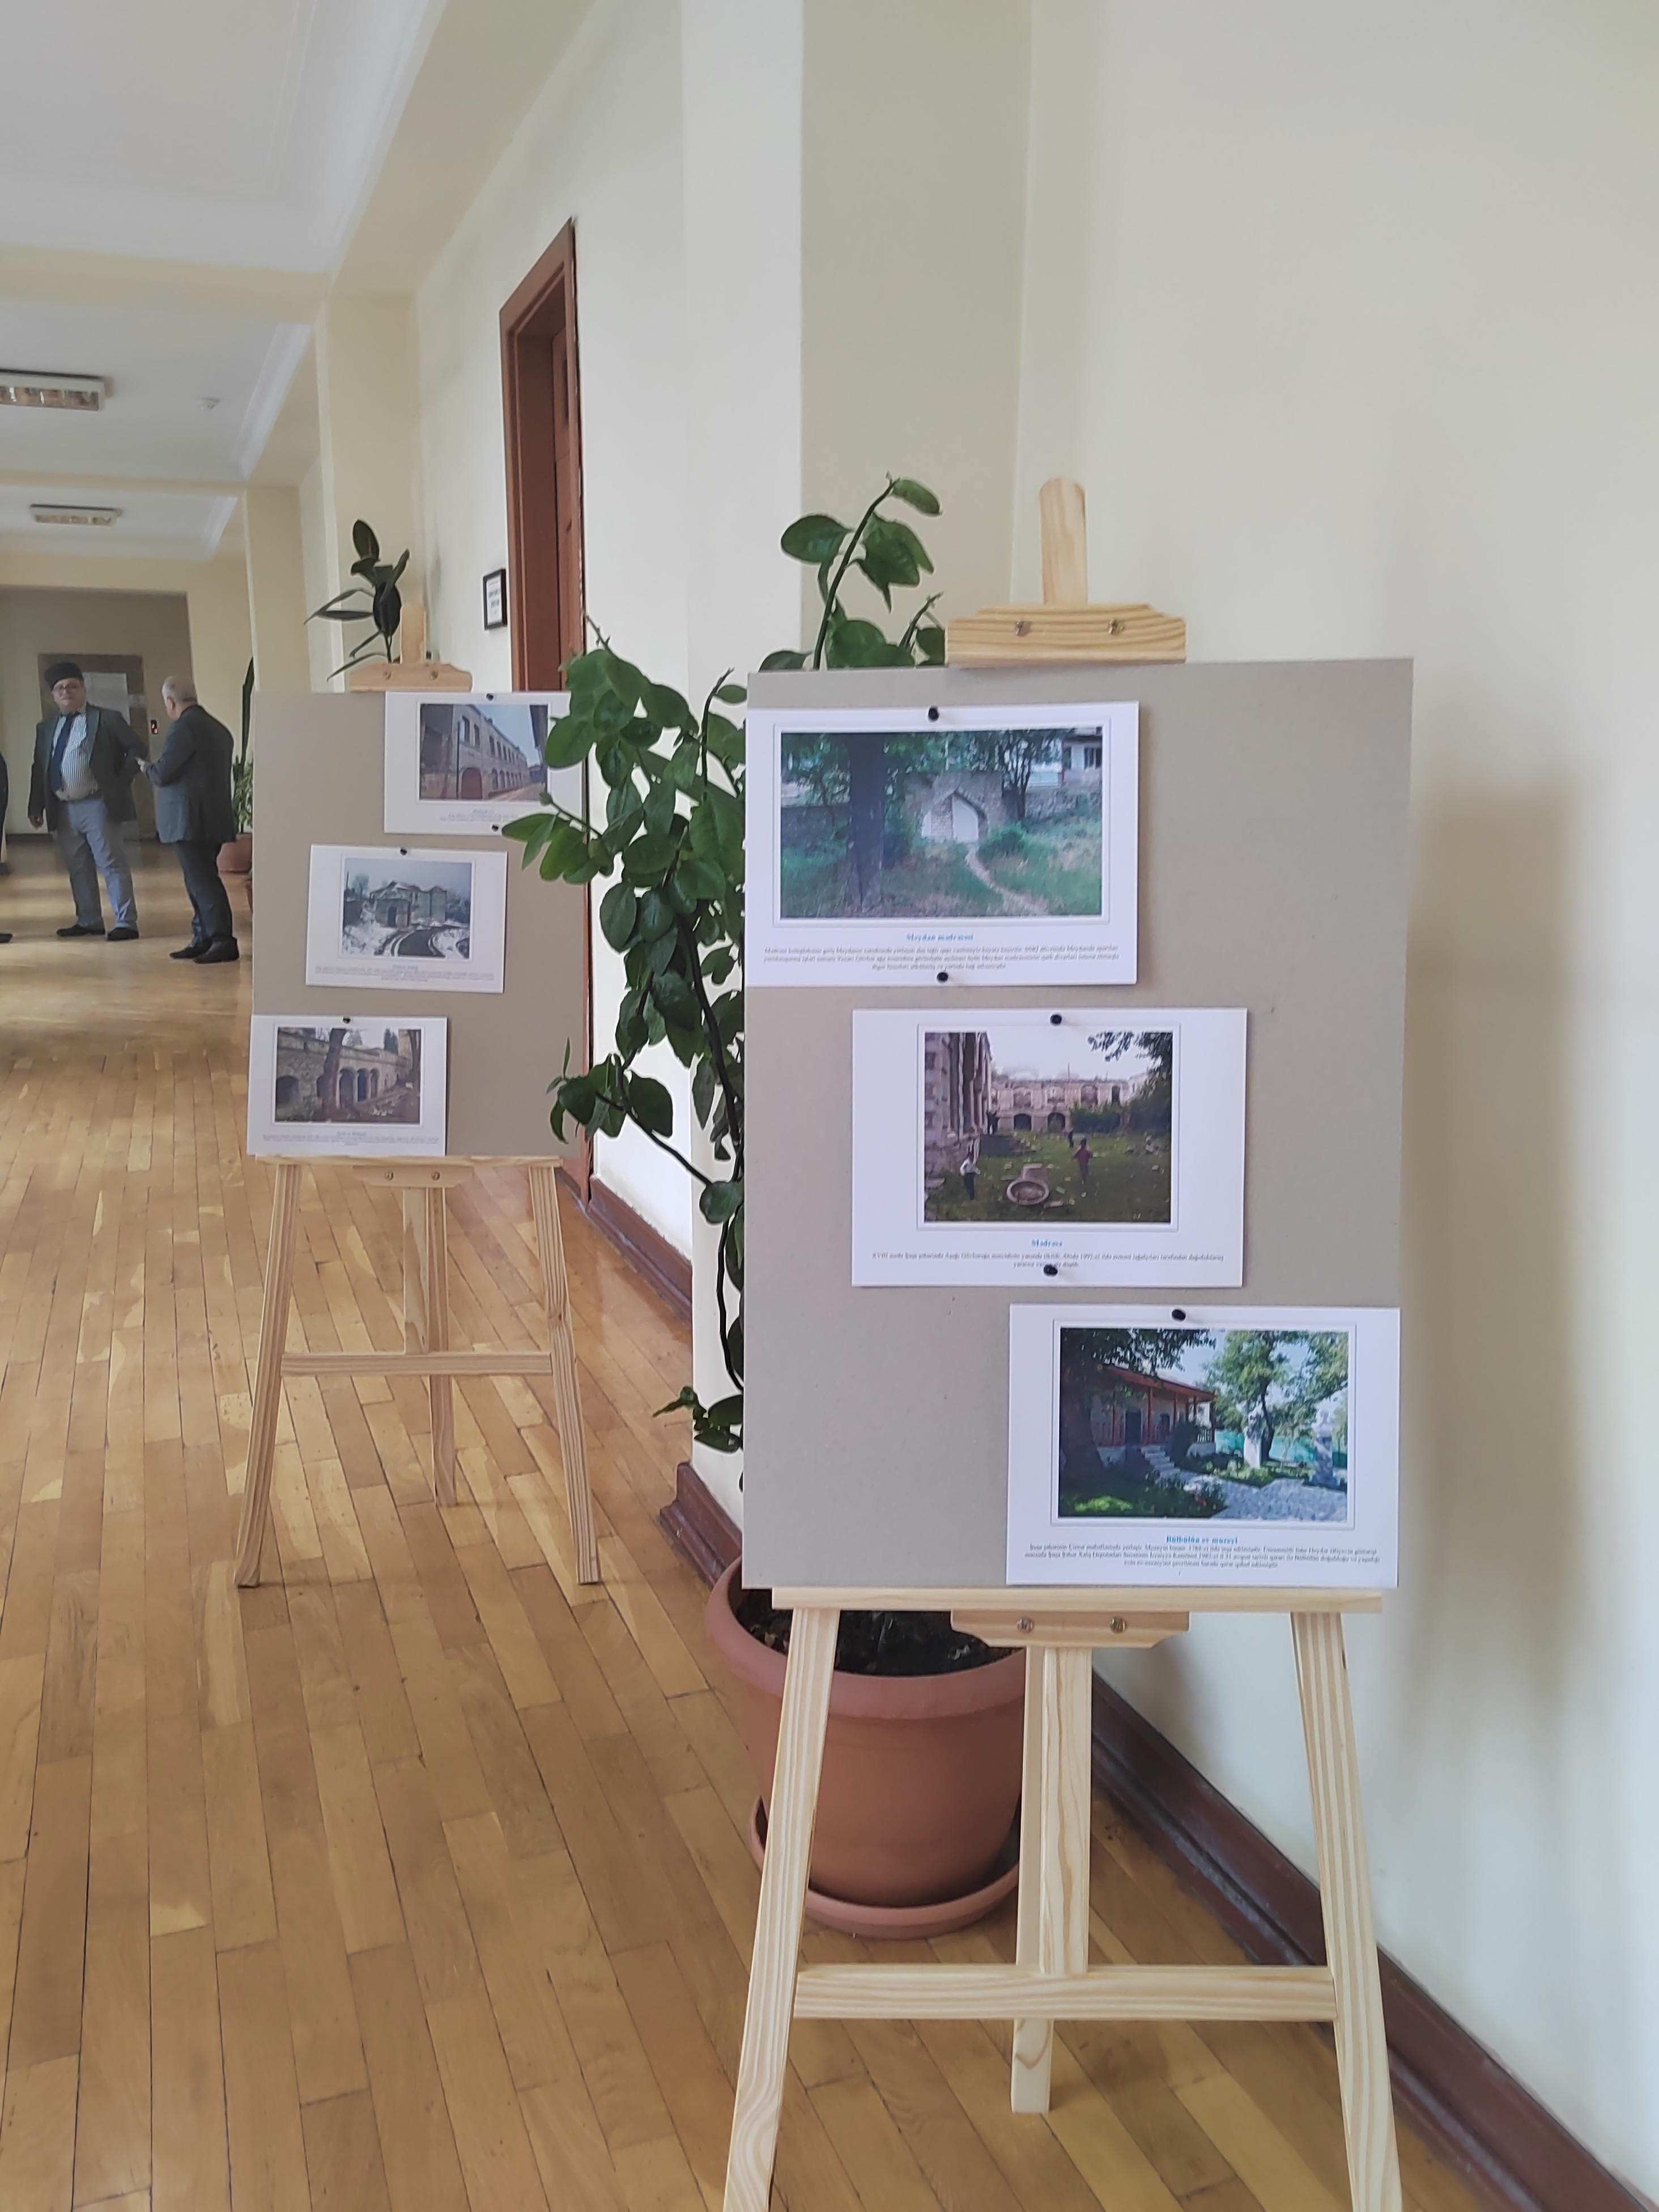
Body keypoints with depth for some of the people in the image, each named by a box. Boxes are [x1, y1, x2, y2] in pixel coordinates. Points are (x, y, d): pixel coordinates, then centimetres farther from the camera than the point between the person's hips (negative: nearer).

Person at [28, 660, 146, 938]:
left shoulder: (107, 719, -1)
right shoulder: (46, 728, 14)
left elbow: (137, 748, -3)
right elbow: (39, 769, 14)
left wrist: (121, 782, -9)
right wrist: (36, 806, 7)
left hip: (98, 805, -6)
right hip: (62, 809, 6)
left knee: (112, 865, -4)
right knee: (78, 869, 12)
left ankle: (126, 922, -2)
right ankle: (89, 921, 21)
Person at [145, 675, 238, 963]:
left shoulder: (183, 727, -13)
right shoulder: (218, 729, 15)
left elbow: (162, 774, -15)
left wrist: (148, 767, 8)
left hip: (190, 818, -9)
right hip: (214, 817, 9)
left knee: (203, 881, -8)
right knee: (202, 879, 14)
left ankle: (224, 941, -10)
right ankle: (203, 939, 18)